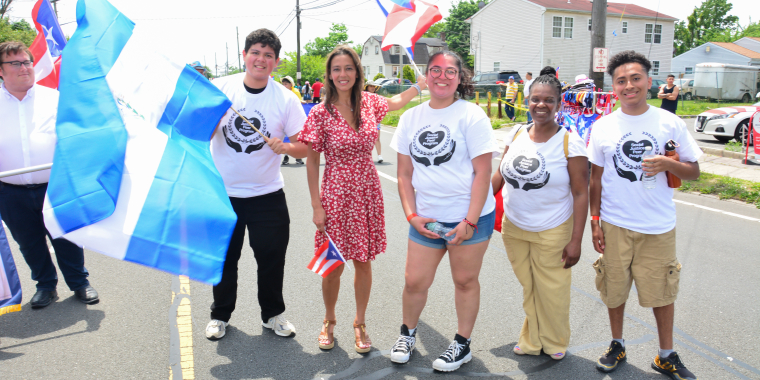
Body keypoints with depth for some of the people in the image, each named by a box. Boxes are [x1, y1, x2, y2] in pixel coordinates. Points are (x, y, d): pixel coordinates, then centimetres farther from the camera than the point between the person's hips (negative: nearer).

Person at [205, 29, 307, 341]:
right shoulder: (220, 88, -3)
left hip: (267, 194, 0)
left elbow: (304, 147, -3)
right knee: (224, 257, 14)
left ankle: (273, 313, 32)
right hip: (222, 192, 1)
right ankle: (220, 314, 36)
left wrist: (285, 147, -24)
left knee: (271, 257, 8)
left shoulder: (286, 99, -4)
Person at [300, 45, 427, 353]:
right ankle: (329, 321, 32)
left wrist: (420, 85, 22)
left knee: (363, 262, 11)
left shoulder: (367, 102, 1)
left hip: (368, 192, 3)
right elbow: (311, 162, -6)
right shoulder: (321, 113, -10)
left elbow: (394, 103, 26)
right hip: (336, 194, -3)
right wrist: (317, 206, -8)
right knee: (335, 265, 5)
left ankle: (360, 323, 32)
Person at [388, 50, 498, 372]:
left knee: (465, 281, 11)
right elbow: (405, 174, 8)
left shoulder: (471, 116, -6)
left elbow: (483, 172, -10)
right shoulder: (411, 117, 7)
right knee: (414, 282, 7)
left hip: (469, 217, -3)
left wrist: (469, 221, -15)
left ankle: (462, 344, 31)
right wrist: (412, 215, -2)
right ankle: (408, 332, 35)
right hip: (426, 218, 3)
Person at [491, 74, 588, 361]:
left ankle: (555, 344, 35)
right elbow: (500, 176, 10)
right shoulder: (516, 135, 1)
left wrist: (576, 240, -14)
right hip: (513, 228, 4)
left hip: (552, 233, -3)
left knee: (551, 291, 11)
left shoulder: (570, 142, -12)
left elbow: (580, 194, -11)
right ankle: (532, 341, 37)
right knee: (528, 289, 17)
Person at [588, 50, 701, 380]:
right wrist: (595, 221, 1)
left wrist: (667, 164, -18)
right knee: (614, 289, 11)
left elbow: (694, 171, 3)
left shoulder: (670, 123, -2)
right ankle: (617, 346, 34)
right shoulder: (602, 127, -1)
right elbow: (596, 178, 5)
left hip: (659, 226, 0)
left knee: (661, 292, 10)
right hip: (615, 225, 1)